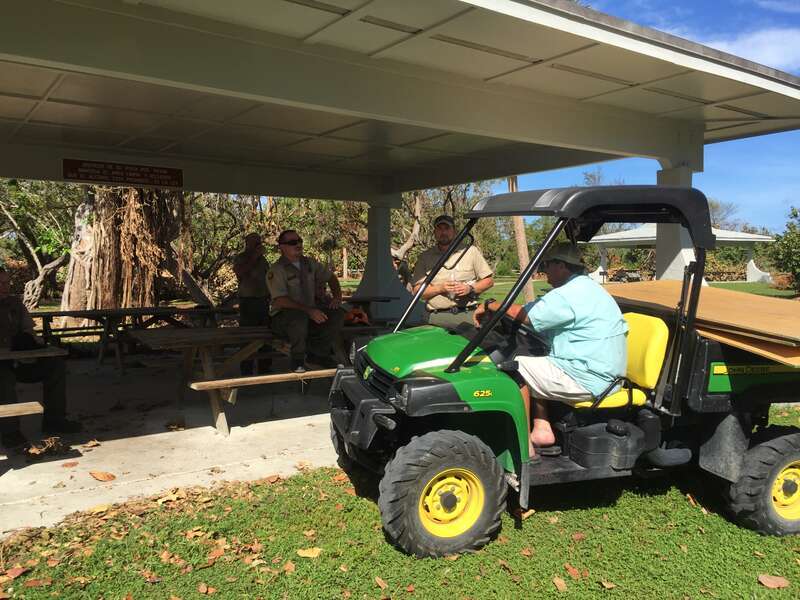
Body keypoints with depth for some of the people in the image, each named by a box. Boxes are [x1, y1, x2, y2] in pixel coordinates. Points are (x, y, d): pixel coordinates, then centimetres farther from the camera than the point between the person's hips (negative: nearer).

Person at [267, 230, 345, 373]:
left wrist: (337, 296, 0)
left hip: (311, 314, 6)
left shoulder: (309, 263, 9)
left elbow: (330, 277, 20)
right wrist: (309, 310, -31)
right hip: (284, 316, -6)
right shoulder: (277, 270, -13)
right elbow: (281, 300, -23)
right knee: (300, 317, -39)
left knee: (338, 314, -13)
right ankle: (298, 359, -16)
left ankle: (316, 353, -5)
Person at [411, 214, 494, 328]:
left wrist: (470, 288, -6)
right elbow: (417, 290, 4)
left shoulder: (471, 251, 13)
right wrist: (440, 288, -11)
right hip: (438, 316, 0)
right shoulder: (425, 258, 10)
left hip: (468, 314, 1)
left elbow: (488, 280, 13)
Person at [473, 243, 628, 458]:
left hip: (588, 381, -11)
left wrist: (489, 305, -5)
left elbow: (523, 315, -20)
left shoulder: (571, 294, -18)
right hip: (603, 374, 11)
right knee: (533, 363, 18)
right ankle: (542, 429, 12)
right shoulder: (587, 287, 17)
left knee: (517, 367, -7)